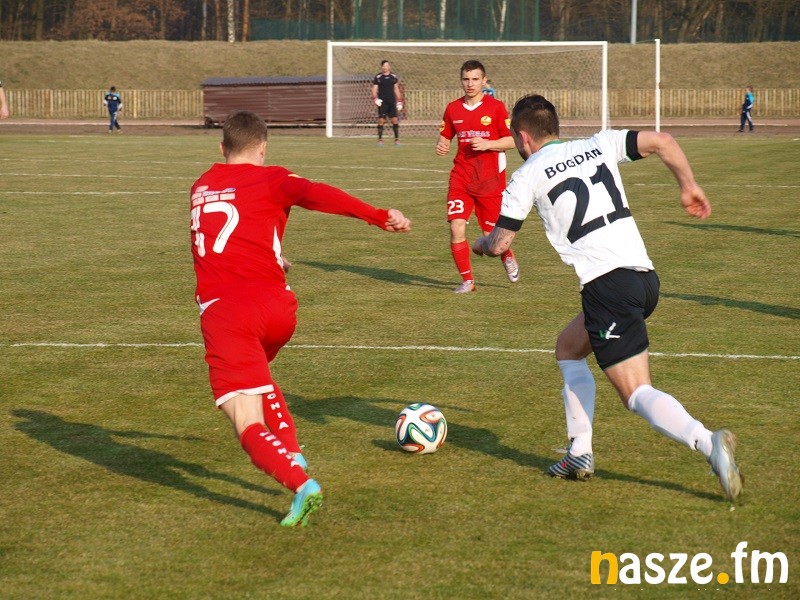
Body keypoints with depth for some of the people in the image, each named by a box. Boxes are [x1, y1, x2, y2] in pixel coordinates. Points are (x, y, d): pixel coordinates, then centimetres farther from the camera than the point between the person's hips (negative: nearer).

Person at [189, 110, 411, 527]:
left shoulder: (201, 187, 20)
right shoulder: (271, 181, 7)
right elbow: (317, 195, -13)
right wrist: (380, 217, -20)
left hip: (221, 311, -1)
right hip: (274, 306, 1)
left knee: (249, 427, -8)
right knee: (257, 374, 35)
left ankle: (300, 483, -32)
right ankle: (291, 453, 23)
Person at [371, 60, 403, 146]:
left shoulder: (394, 77, 11)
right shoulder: (377, 78, 3)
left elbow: (396, 90, 16)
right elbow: (374, 90, 2)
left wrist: (399, 102, 11)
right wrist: (375, 99, -15)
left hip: (392, 102, 2)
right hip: (382, 102, -2)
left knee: (394, 120, -3)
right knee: (381, 120, -8)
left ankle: (397, 139, 4)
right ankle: (380, 139, -3)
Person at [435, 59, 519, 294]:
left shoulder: (496, 107, -5)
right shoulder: (453, 109, 6)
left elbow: (512, 140, -4)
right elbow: (445, 137, 18)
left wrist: (487, 144, -20)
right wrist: (441, 146, -5)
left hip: (491, 180, -3)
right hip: (461, 179, 3)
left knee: (492, 233, 4)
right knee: (456, 228, -11)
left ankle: (508, 257, 40)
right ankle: (467, 280, 3)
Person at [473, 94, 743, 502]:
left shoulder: (527, 176, 4)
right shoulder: (598, 146, 16)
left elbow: (499, 243, 8)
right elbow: (661, 142, 5)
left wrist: (479, 245, 30)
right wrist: (688, 186, 12)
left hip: (607, 284, -7)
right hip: (645, 274, 7)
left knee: (637, 394, -8)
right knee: (568, 348, 26)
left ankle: (707, 442, -32)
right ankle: (580, 454, 23)